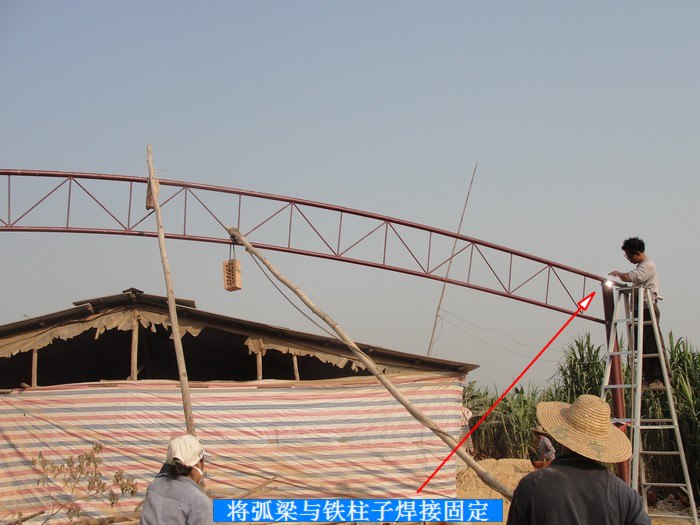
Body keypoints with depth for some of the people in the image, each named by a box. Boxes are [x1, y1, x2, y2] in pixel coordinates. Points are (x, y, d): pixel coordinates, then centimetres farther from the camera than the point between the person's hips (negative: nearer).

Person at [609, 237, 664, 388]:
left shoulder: (648, 266, -10)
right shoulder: (642, 266, 22)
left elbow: (629, 277, -25)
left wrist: (617, 273, -8)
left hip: (648, 309, -10)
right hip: (640, 310, 10)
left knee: (653, 344, -11)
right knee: (643, 346, 6)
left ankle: (660, 379, -12)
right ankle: (648, 378, 8)